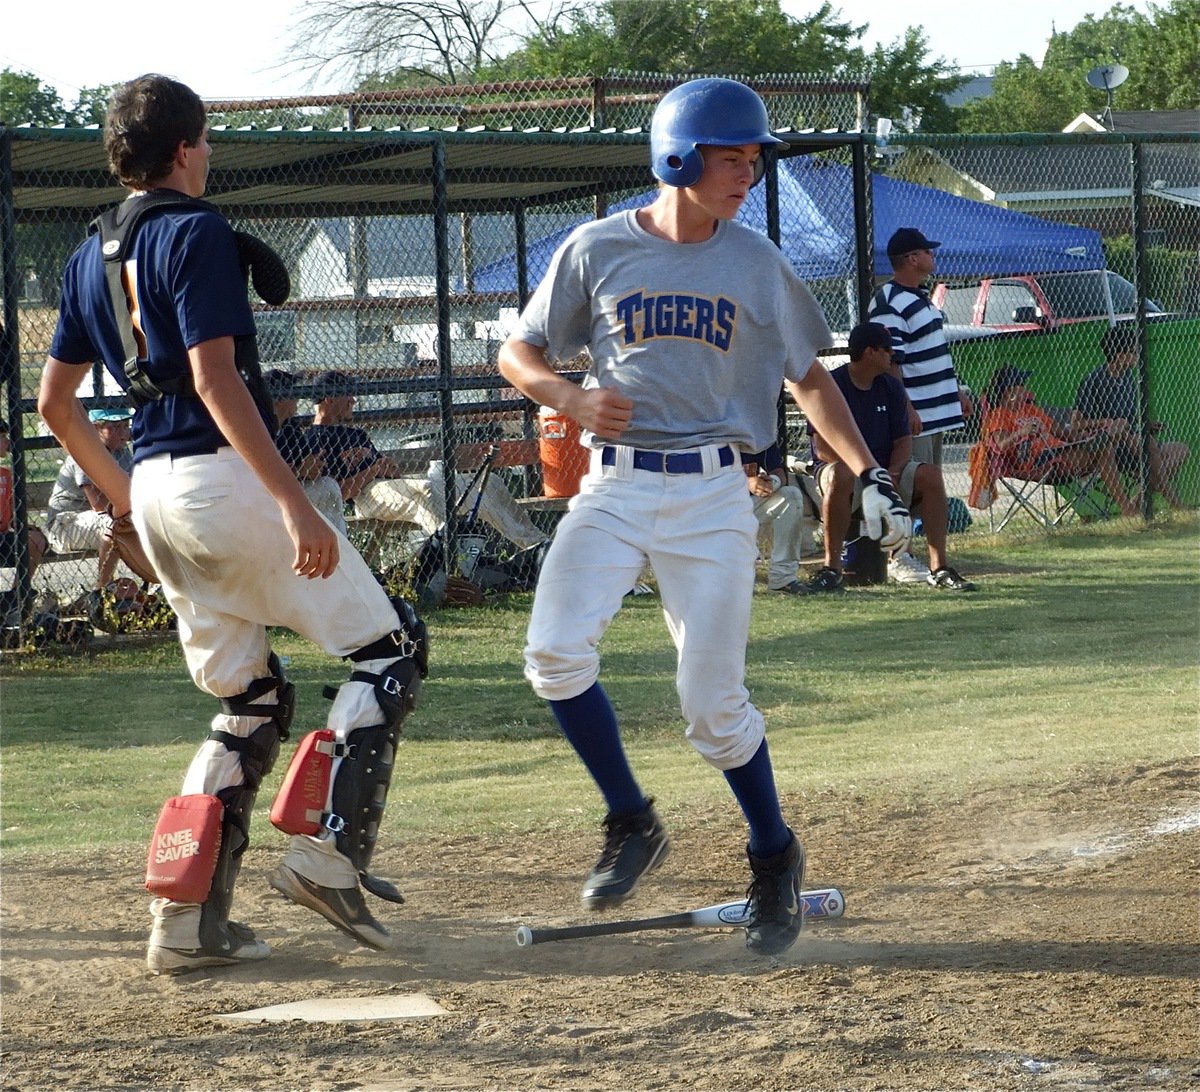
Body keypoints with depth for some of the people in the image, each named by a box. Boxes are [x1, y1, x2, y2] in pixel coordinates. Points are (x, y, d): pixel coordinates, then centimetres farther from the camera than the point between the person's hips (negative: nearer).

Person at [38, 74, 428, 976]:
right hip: (225, 477, -8)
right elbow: (216, 381, -19)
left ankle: (189, 918, 6)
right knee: (389, 645, 0)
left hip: (155, 492, 8)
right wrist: (295, 505, -23)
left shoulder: (91, 258, 15)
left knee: (252, 701, 16)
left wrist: (123, 494, 31)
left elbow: (55, 402, 19)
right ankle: (330, 853, -12)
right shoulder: (195, 233, -9)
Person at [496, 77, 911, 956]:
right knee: (557, 652, -20)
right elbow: (519, 353, 6)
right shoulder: (597, 249, 0)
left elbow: (807, 376, 10)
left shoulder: (756, 262, 4)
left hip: (711, 495, 0)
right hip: (614, 487, 0)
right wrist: (572, 398, -15)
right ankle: (631, 825, 0)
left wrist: (867, 471, -2)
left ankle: (774, 856, 18)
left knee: (714, 703, -6)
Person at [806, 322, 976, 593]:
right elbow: (823, 448, -17)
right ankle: (831, 568, -36)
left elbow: (903, 441, 6)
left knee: (930, 474, -20)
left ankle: (939, 568, -19)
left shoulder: (892, 387, 8)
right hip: (839, 466, -5)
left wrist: (893, 473, -16)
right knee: (840, 476, -40)